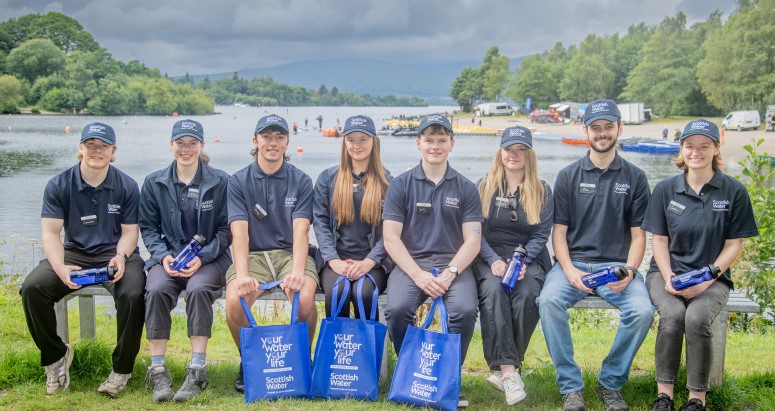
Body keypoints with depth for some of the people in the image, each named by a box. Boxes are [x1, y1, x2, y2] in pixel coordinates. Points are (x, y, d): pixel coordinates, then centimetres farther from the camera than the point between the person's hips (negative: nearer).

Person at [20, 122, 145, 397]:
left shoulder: (127, 187, -1)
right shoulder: (58, 186, -1)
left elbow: (129, 231, 0)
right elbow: (50, 233, -6)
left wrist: (121, 256, -22)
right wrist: (60, 267, -25)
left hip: (115, 253, -1)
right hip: (74, 253, 1)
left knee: (132, 294, -33)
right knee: (32, 288, -26)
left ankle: (122, 368, -10)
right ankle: (55, 355, -2)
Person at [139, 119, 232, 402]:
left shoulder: (220, 182, 2)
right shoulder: (154, 183, 8)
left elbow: (226, 229, 2)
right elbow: (148, 227, 10)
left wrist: (202, 257, -11)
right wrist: (163, 256, -9)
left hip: (209, 258, -2)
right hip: (168, 256, 2)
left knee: (198, 289, -34)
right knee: (156, 290, -30)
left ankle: (197, 371, -28)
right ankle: (158, 371, -24)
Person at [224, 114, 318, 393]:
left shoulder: (301, 181, 5)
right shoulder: (238, 182, 5)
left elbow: (301, 230, -8)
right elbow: (239, 231, -7)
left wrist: (297, 271, -26)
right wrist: (242, 274, -24)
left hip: (290, 253, 0)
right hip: (253, 255, 1)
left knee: (304, 298, -32)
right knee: (235, 301, -30)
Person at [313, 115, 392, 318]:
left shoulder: (386, 181, 10)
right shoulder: (327, 178, 13)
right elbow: (320, 222, 6)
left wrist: (369, 262, -12)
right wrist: (333, 260, -9)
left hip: (373, 260, -1)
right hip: (336, 258, 1)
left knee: (364, 292, -32)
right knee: (337, 290, -31)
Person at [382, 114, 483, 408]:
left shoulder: (465, 188, 10)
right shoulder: (401, 185, 7)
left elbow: (472, 240, 3)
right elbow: (391, 237, -1)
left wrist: (449, 273, -14)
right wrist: (419, 275, -14)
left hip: (454, 264, 1)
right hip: (410, 263, 0)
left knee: (465, 310, -30)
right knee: (398, 309, -30)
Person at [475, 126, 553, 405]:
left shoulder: (542, 191, 10)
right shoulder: (485, 187, 10)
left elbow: (541, 235, 3)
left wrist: (522, 261, -15)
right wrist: (494, 260, -14)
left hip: (528, 257, 0)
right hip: (489, 256, 0)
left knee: (528, 294, -33)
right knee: (493, 290, -34)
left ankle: (503, 368, -27)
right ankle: (508, 369, -39)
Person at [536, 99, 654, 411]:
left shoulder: (634, 178, 10)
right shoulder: (568, 176, 10)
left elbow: (638, 235, 7)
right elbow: (559, 232, 6)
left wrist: (629, 271, -12)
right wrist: (569, 270, -13)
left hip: (617, 265, 0)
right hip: (573, 262, 0)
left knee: (642, 311, -29)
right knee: (549, 300, -31)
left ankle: (611, 383, -6)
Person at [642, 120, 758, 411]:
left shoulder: (734, 191, 0)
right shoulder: (665, 189, 5)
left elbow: (733, 245, 1)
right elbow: (659, 239, 7)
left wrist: (708, 278, -12)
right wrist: (668, 277, -9)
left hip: (712, 276, -1)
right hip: (667, 272, 1)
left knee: (697, 318, -32)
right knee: (672, 315, -31)